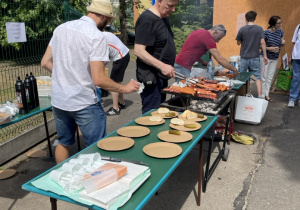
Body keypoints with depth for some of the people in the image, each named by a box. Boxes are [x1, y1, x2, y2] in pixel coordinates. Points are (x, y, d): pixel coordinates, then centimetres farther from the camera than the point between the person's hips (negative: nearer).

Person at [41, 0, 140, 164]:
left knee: (63, 143, 23)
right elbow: (99, 79, -20)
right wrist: (124, 88, -6)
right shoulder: (97, 37, -15)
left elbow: (45, 62, 8)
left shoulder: (61, 28, 4)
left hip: (58, 100, 7)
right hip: (84, 104, -7)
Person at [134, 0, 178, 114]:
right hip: (151, 77, -9)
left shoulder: (164, 18, 12)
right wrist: (162, 65, -30)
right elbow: (139, 51, -22)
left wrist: (167, 68, 14)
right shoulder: (147, 19, -17)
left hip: (162, 75, 9)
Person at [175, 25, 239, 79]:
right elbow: (220, 59, -15)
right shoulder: (207, 37, -15)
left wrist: (203, 62, 14)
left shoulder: (200, 32, 14)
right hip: (182, 67, -10)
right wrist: (234, 69, -7)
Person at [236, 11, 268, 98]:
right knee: (257, 77, 7)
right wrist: (265, 56, -2)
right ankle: (260, 96, 3)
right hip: (255, 57, 0)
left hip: (244, 57, 0)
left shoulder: (242, 29, -4)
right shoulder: (259, 29, -3)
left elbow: (238, 43, 3)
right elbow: (262, 42, -6)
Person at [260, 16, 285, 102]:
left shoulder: (280, 31, 2)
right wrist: (270, 48, -25)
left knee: (270, 77, 11)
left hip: (275, 58, 6)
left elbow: (282, 42, 15)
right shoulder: (266, 32, -16)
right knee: (264, 77, 1)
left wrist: (283, 42, -9)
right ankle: (263, 95, 11)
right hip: (265, 57, -6)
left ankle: (267, 94, 20)